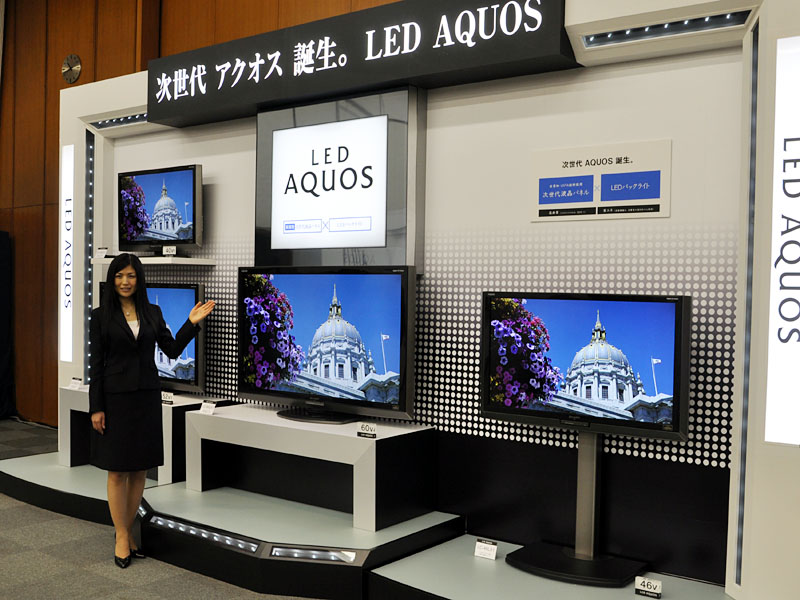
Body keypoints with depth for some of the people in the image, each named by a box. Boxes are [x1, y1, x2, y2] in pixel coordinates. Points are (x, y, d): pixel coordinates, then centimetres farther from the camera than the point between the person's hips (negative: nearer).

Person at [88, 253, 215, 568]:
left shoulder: (152, 313, 7)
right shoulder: (101, 316, -2)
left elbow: (172, 350, 7)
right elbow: (96, 364, -3)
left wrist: (191, 323, -4)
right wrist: (96, 408, -7)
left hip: (146, 397, 3)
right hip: (115, 397, -3)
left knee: (139, 470, 8)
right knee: (117, 471, 3)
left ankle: (127, 531, 22)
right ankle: (122, 538, 13)